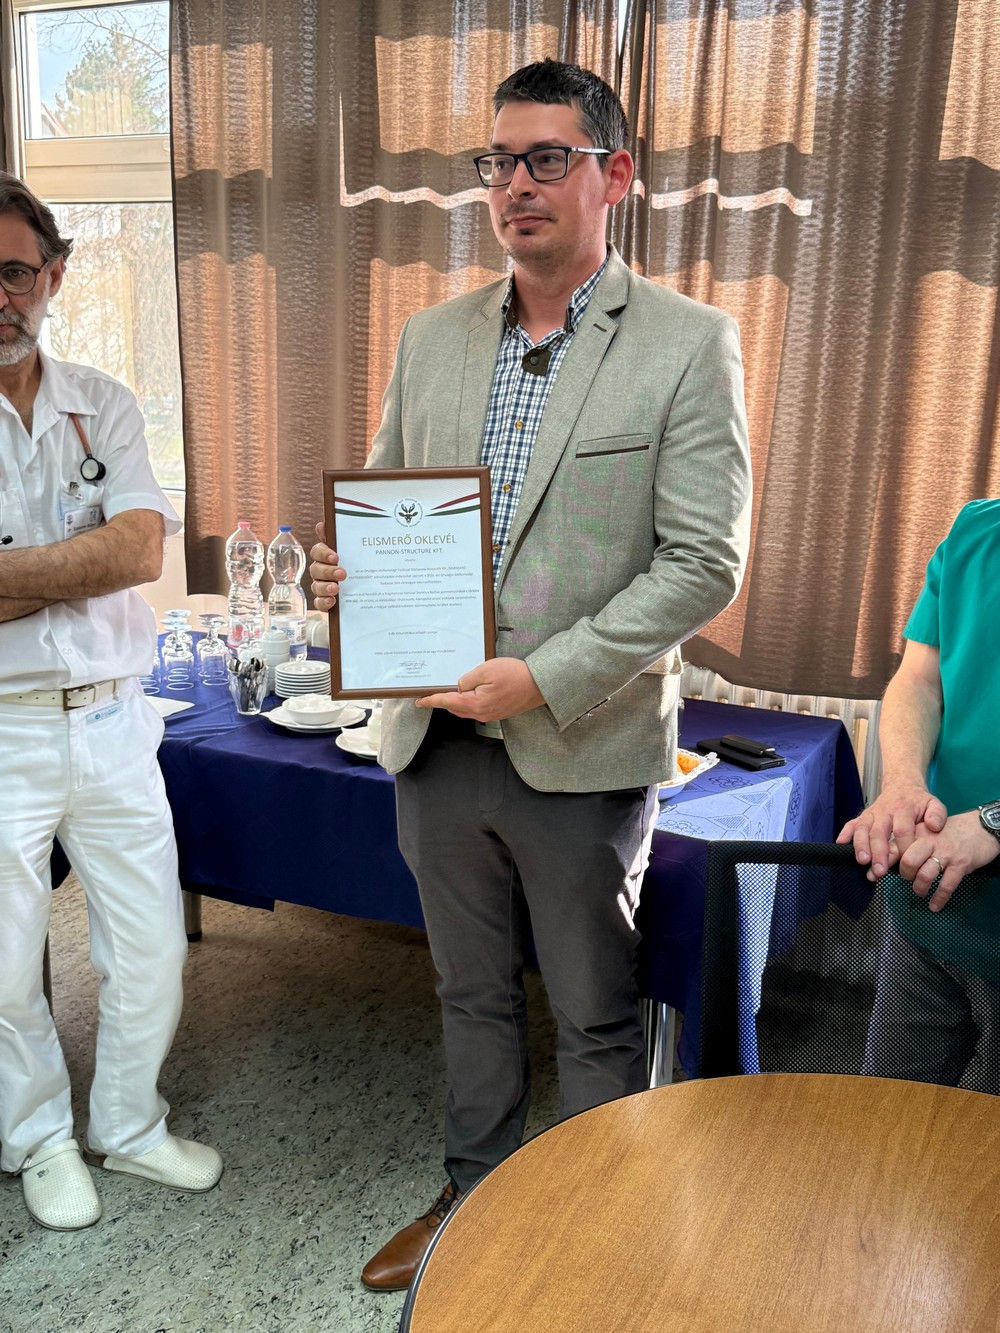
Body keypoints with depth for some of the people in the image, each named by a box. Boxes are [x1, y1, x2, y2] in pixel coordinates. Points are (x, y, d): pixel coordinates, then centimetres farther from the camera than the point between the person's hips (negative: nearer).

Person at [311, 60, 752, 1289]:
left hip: (582, 750, -4)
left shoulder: (688, 345, -8)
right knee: (472, 995, 21)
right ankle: (474, 1199, 44)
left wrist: (546, 680, -20)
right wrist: (346, 567, -9)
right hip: (437, 734, 5)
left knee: (594, 1019, 13)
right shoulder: (431, 339, 7)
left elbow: (704, 565, -13)